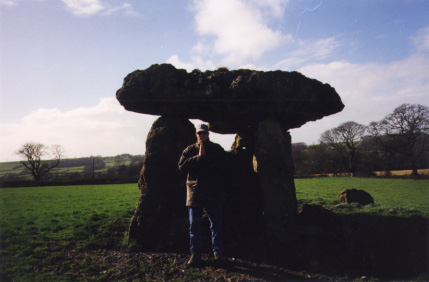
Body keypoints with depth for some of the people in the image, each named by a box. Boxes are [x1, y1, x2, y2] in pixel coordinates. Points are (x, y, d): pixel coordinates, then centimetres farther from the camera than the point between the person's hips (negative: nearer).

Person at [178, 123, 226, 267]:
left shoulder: (217, 149, 6)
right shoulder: (189, 150, 10)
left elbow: (221, 165, -11)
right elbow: (182, 166, -5)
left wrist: (206, 156, -13)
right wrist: (198, 157, -12)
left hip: (213, 193, -1)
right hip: (194, 192, 1)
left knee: (216, 224, 5)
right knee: (194, 225, 6)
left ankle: (218, 252, 19)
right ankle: (195, 253, 18)